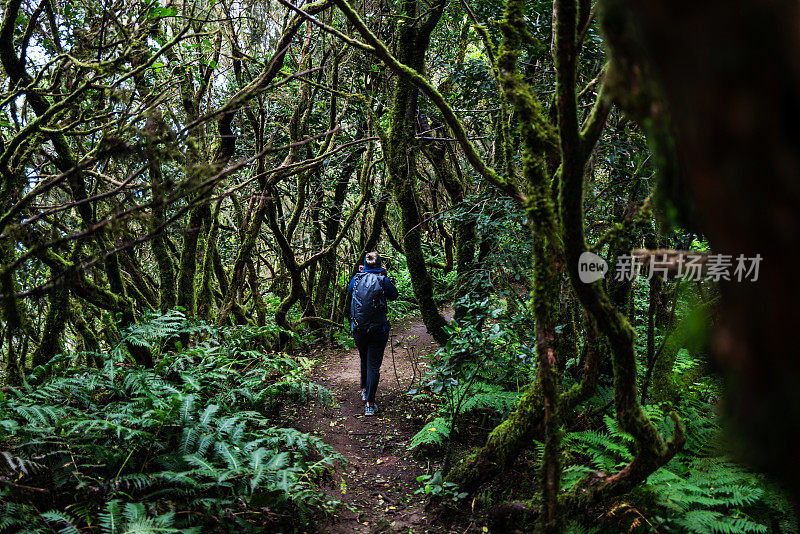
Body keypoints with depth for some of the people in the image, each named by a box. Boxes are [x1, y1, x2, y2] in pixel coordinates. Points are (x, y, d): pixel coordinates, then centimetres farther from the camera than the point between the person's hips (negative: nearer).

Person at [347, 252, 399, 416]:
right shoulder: (383, 281, -9)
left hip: (358, 329, 3)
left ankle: (364, 391, 42)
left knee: (364, 360, 25)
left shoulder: (356, 279, -2)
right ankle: (369, 404, -3)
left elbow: (349, 291, 20)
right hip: (378, 331, -3)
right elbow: (393, 296, 10)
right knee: (373, 365, 0)